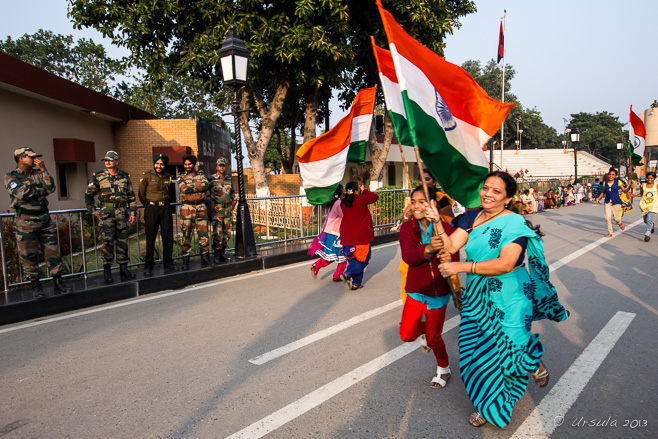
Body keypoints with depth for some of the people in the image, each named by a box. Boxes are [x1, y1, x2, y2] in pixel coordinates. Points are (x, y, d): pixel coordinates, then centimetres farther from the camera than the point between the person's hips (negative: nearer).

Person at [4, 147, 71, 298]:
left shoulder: (38, 174, 12)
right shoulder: (10, 177, -1)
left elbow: (51, 188, -4)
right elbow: (22, 193, -16)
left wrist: (43, 170, -7)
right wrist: (40, 190, -3)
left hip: (45, 219, 4)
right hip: (26, 222, -4)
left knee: (53, 252, 3)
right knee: (29, 255, 3)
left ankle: (58, 283, 9)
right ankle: (36, 286, 14)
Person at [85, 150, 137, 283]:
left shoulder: (125, 176, 10)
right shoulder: (98, 176, 3)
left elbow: (131, 196, 14)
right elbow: (88, 195, 10)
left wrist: (133, 211, 8)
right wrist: (93, 210, 2)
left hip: (122, 213, 3)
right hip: (107, 213, -2)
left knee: (123, 241, 6)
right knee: (108, 241, -6)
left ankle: (123, 269, 14)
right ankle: (107, 271, 2)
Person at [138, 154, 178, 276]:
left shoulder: (169, 177, 9)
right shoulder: (147, 176, -1)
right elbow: (141, 193, 6)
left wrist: (165, 203, 13)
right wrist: (148, 205, 11)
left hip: (165, 208, 4)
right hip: (151, 209, -3)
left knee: (168, 236, 6)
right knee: (150, 237, -1)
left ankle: (168, 263, 18)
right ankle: (148, 266, 6)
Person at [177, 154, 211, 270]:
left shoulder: (201, 175, 13)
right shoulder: (181, 177, 7)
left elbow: (206, 185, -8)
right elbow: (184, 189, -12)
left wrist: (191, 185, -10)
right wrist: (199, 187, -5)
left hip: (201, 207, 2)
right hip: (187, 208, -2)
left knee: (203, 233, 4)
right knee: (186, 234, -2)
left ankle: (205, 259, 14)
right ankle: (185, 261, 4)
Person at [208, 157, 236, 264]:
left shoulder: (229, 179, 12)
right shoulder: (211, 179, -1)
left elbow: (233, 194, 20)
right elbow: (207, 194, 0)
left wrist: (232, 205, 8)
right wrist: (212, 205, -10)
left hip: (228, 209, 5)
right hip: (217, 209, -5)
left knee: (227, 232, 7)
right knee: (217, 232, -12)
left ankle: (222, 253, 19)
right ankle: (217, 255, -4)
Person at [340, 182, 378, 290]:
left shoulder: (343, 203, 3)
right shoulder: (361, 199, -12)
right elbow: (375, 196, 1)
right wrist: (364, 191, 17)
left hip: (347, 235, 6)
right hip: (361, 235, -6)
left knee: (353, 258, 14)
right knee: (363, 258, 7)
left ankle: (356, 283, 15)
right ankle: (347, 274, -10)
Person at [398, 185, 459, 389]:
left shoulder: (446, 228, -12)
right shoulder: (407, 228, -8)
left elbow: (454, 259, -14)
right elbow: (408, 256, -23)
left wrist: (448, 260, -37)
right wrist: (428, 249, -42)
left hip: (438, 291, -2)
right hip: (416, 289, 2)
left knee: (433, 337, 11)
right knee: (406, 335, -4)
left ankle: (443, 369, 42)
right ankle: (422, 327, 33)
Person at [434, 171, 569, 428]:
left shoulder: (514, 223, -16)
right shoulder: (471, 218, 2)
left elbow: (505, 264, -27)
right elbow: (449, 247, -5)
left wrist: (462, 267, -29)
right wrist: (436, 223, -21)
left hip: (508, 300, -5)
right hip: (477, 297, 5)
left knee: (505, 350, 7)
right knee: (476, 351, 11)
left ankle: (535, 363, 46)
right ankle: (487, 405, 35)